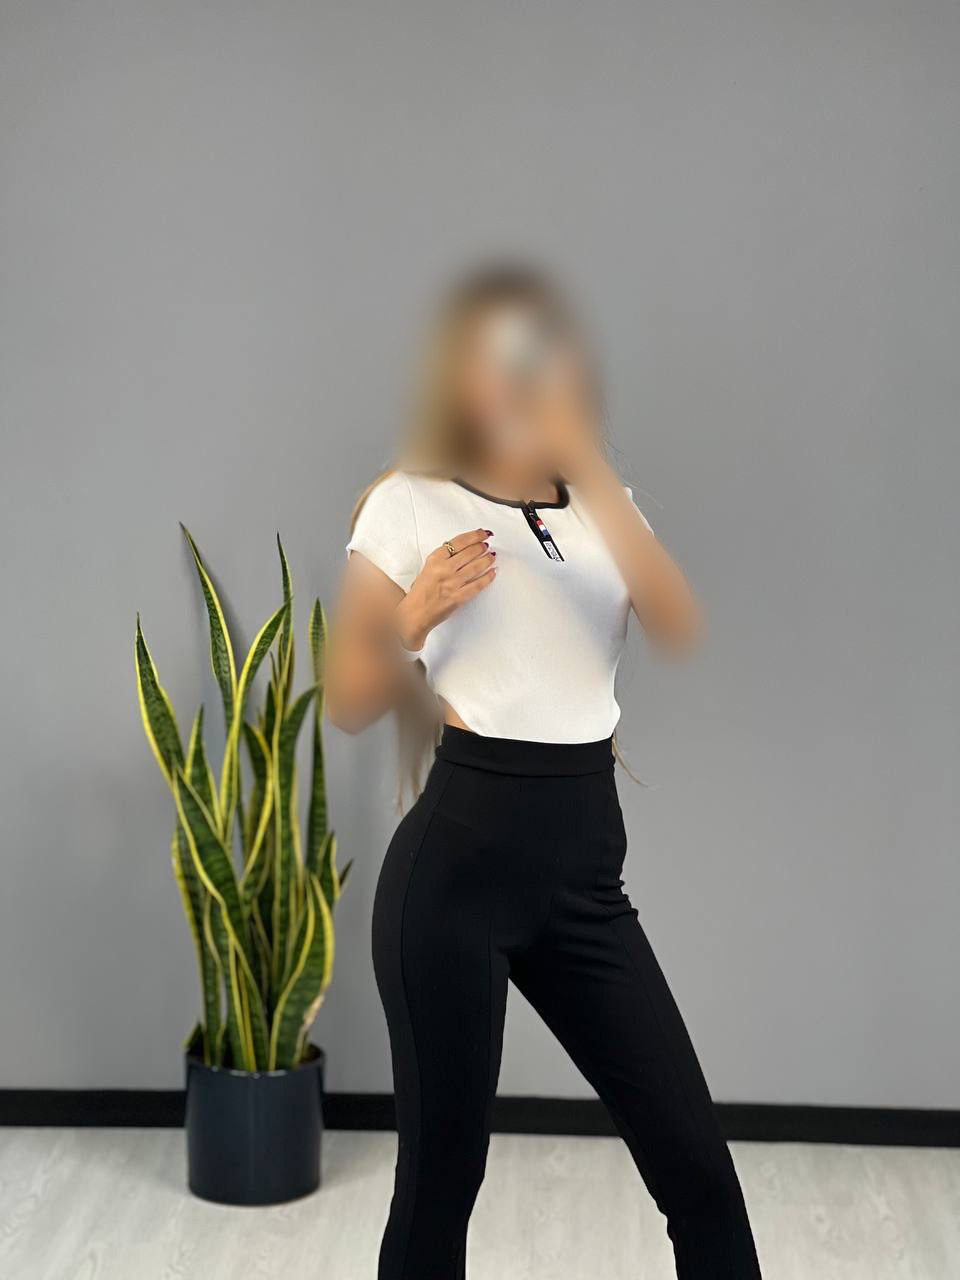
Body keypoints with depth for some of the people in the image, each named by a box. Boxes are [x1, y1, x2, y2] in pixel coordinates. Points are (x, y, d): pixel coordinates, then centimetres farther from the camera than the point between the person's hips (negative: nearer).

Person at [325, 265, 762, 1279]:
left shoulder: (605, 503, 12)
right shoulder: (410, 504, -1)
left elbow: (679, 631, -7)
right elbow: (348, 704, 0)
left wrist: (590, 471, -16)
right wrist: (413, 620, -19)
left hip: (587, 866, 4)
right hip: (456, 860, -4)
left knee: (697, 1168, 5)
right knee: (440, 1174, 5)